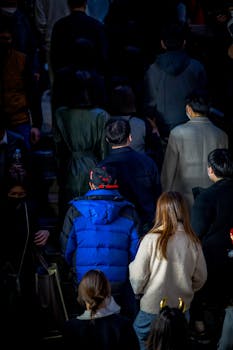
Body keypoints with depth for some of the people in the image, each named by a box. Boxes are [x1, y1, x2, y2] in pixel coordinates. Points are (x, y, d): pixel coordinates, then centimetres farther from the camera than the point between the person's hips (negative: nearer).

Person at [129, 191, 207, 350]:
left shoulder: (151, 240, -18)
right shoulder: (193, 242, -9)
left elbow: (138, 278, -12)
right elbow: (200, 278, 2)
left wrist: (138, 290, 10)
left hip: (151, 309, -3)